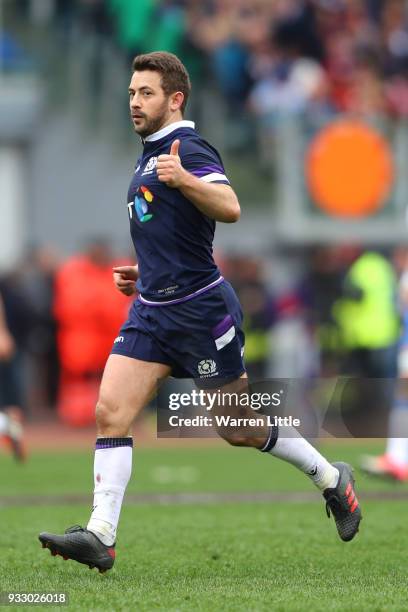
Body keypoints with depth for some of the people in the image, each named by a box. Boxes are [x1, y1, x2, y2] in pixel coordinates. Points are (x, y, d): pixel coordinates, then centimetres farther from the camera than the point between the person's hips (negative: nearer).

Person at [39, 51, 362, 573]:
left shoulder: (188, 149, -13)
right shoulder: (150, 155, 17)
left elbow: (229, 208, -31)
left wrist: (183, 179, -45)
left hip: (200, 309, -8)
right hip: (152, 311, 8)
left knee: (240, 428, 4)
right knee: (110, 413, -8)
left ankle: (331, 479, 26)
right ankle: (100, 537, -11)